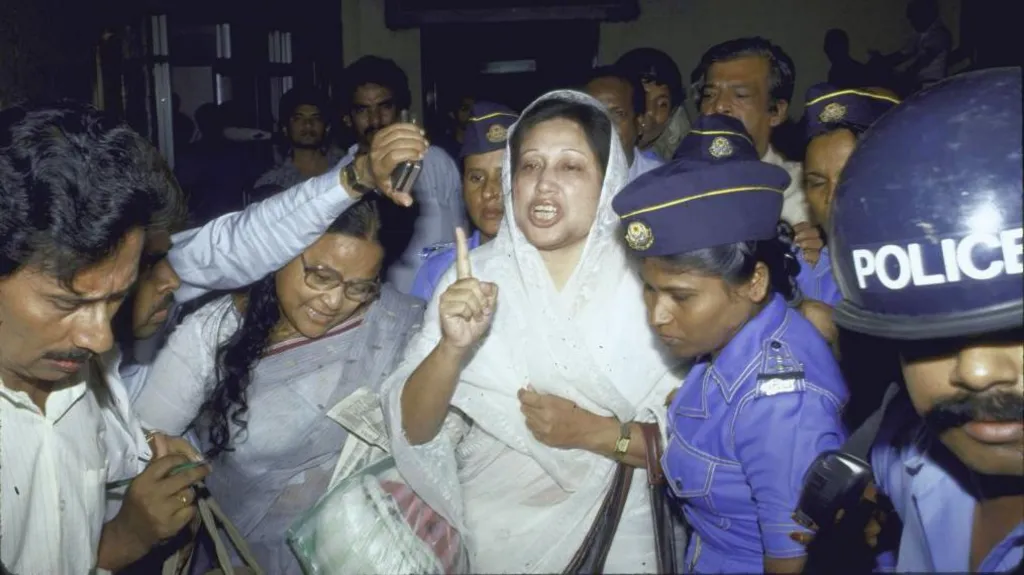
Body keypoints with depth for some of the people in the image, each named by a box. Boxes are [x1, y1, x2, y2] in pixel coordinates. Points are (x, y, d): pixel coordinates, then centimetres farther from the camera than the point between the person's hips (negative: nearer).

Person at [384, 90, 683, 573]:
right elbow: (413, 430, -12)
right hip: (491, 531, 1)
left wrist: (595, 433, -22)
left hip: (612, 531, -1)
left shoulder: (647, 281, -10)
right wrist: (452, 347, -28)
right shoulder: (475, 276, -7)